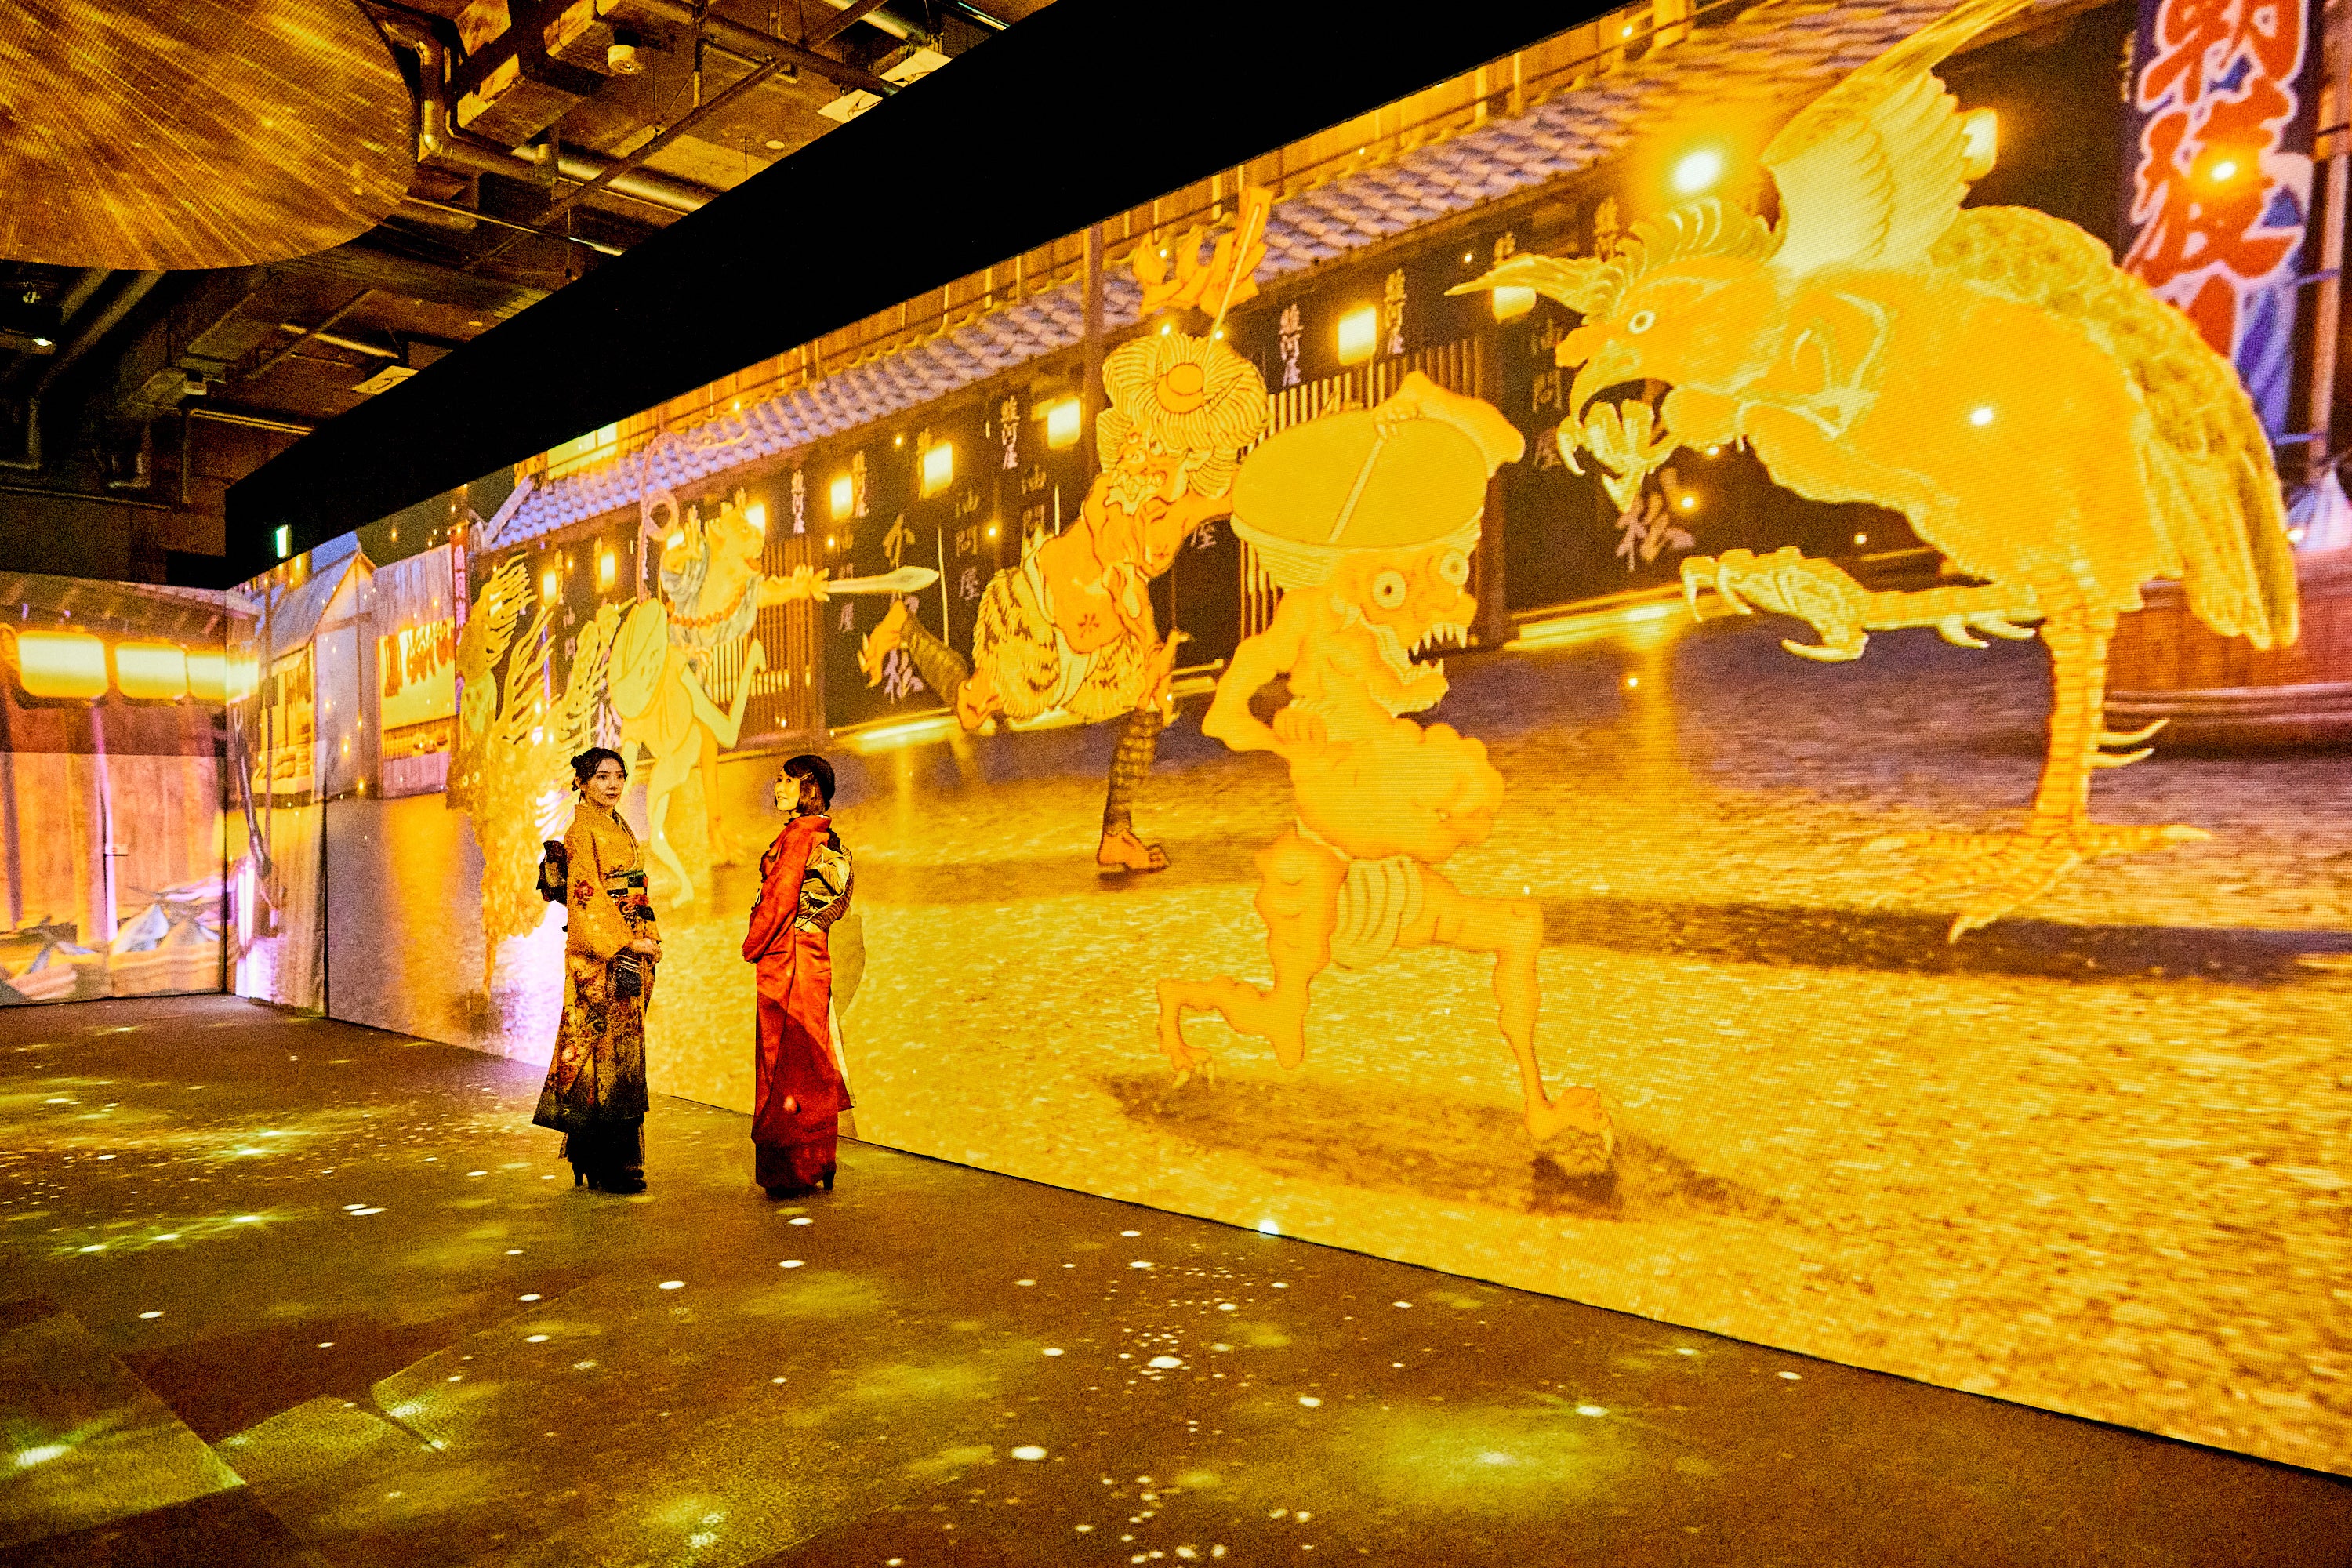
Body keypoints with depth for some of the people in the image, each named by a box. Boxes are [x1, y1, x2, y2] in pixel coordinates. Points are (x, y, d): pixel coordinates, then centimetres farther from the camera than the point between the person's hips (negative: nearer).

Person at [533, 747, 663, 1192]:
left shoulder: (621, 829, 17)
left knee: (625, 1045, 9)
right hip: (599, 954, -9)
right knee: (605, 1044, -7)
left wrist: (652, 937, 10)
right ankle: (606, 1167, -2)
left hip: (631, 950, 9)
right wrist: (627, 942, -17)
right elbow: (587, 897, -16)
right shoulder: (583, 832, -8)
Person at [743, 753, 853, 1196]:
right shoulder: (831, 838, 12)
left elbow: (780, 898, -16)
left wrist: (751, 948, -3)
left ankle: (791, 1171, 5)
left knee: (785, 1063, -2)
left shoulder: (799, 833, -14)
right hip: (816, 955, 9)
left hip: (787, 960, -9)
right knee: (813, 1064, 13)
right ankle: (818, 1166, 20)